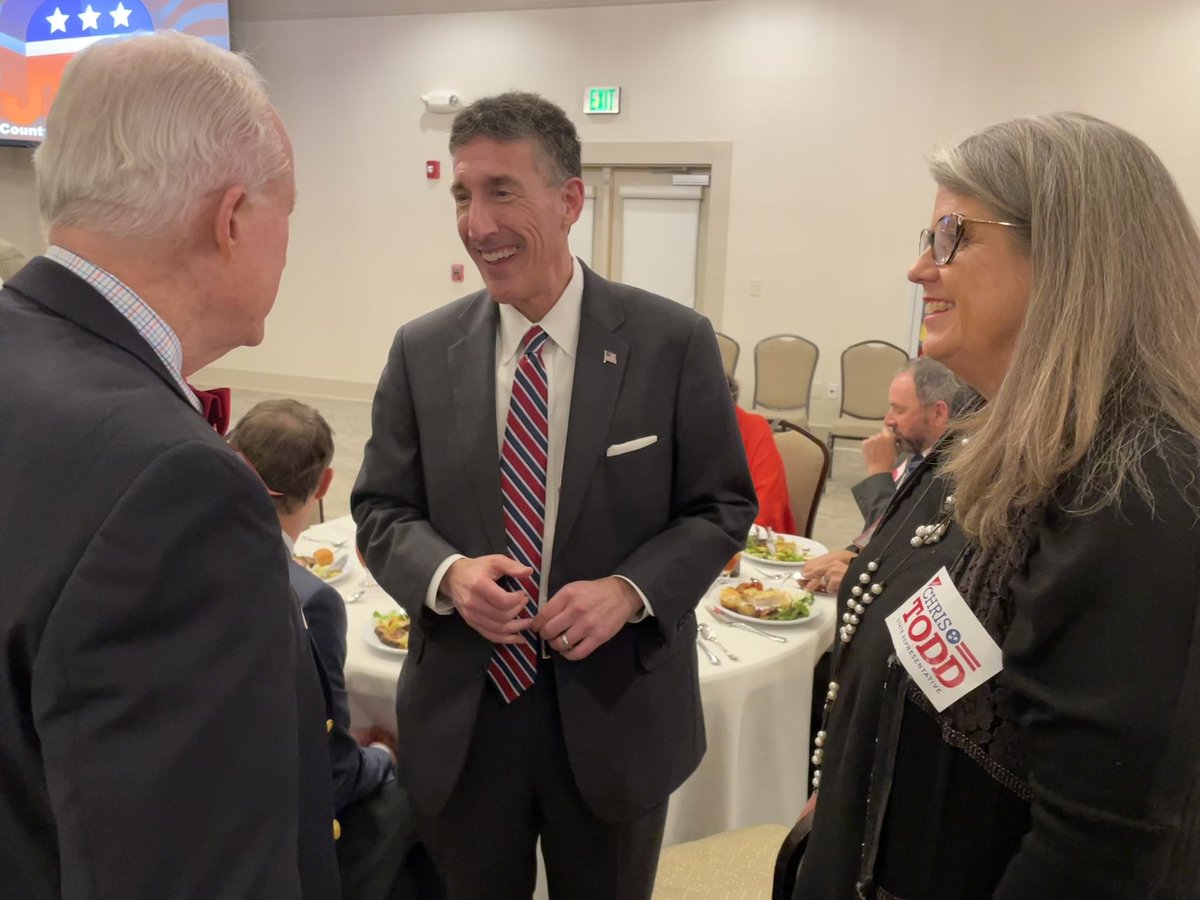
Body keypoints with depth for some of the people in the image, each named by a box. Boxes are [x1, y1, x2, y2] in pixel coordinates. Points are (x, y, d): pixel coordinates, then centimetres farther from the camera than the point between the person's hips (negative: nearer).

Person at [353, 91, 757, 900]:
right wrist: (447, 573, -19)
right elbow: (381, 510, 2)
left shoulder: (673, 342, -8)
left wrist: (630, 590, -20)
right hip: (462, 716, 2)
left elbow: (724, 506, -4)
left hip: (616, 712, -1)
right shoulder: (422, 350, -2)